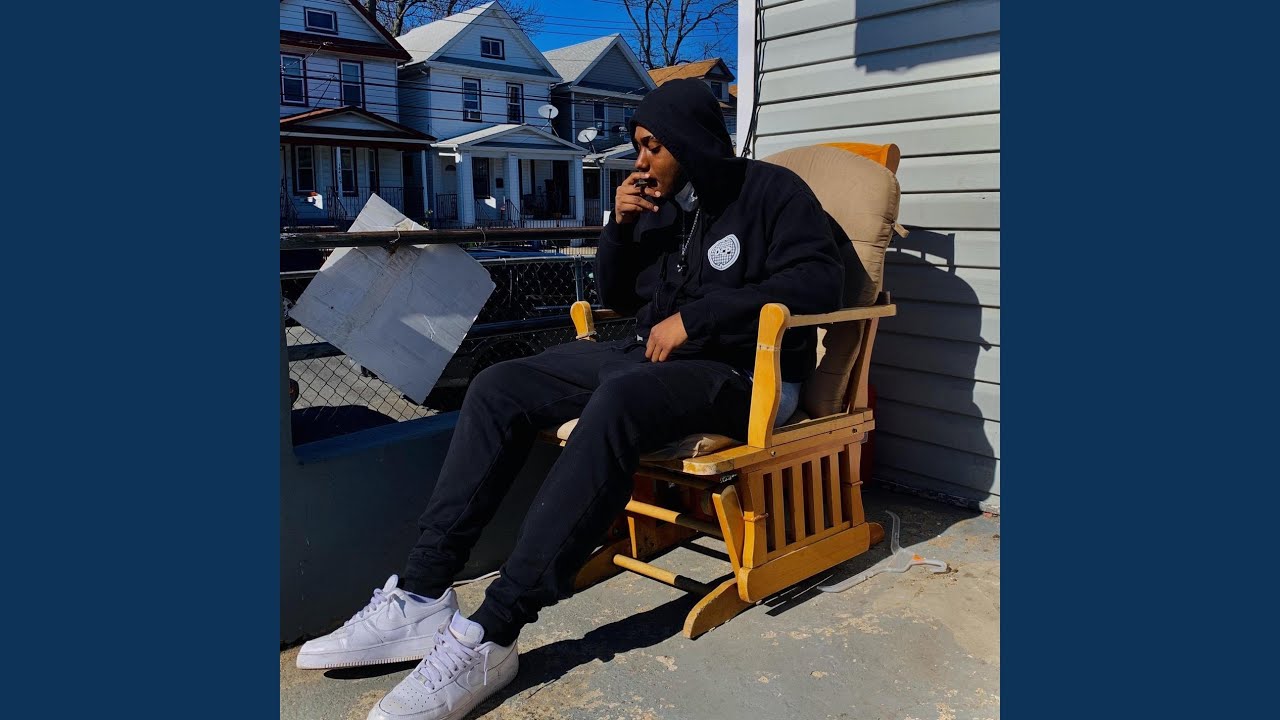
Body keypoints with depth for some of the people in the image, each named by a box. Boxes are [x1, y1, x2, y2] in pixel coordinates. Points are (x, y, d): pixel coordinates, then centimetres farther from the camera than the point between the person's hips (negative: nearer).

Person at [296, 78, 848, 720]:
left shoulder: (770, 191, -1)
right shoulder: (658, 201, 18)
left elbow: (819, 279, -16)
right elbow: (615, 295, 23)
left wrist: (694, 318, -20)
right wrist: (619, 226, 3)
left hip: (739, 372, -7)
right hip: (649, 353, 7)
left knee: (615, 403, -39)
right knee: (499, 387, -11)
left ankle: (489, 635, -35)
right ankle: (423, 596, -15)